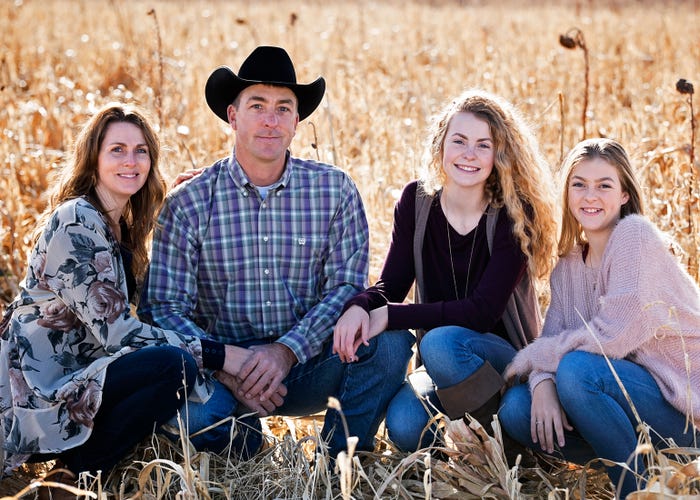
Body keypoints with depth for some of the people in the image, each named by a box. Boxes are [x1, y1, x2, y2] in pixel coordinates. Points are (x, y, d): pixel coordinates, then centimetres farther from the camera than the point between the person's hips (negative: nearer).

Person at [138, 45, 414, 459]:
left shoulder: (335, 189, -1)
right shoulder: (189, 203, -3)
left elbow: (348, 286, -6)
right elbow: (164, 307, -6)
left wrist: (287, 351, -22)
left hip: (307, 365, 1)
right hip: (223, 365, -1)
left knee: (391, 342, -27)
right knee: (191, 416, -34)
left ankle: (342, 458, -2)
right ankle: (244, 430, 4)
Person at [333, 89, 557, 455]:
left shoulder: (514, 214, -13)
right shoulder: (416, 200, -1)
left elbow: (483, 311, -20)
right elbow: (391, 284, -4)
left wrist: (389, 316, -26)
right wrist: (359, 307, -28)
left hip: (507, 360, -3)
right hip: (441, 367, 3)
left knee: (440, 342, -35)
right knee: (404, 426, -29)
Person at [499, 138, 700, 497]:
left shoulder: (635, 234, -13)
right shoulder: (568, 265, 10)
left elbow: (615, 335, -21)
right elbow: (552, 337, 2)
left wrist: (531, 358, -12)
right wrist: (541, 382, -21)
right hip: (626, 392, 7)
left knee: (576, 369, -31)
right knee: (516, 406, -12)